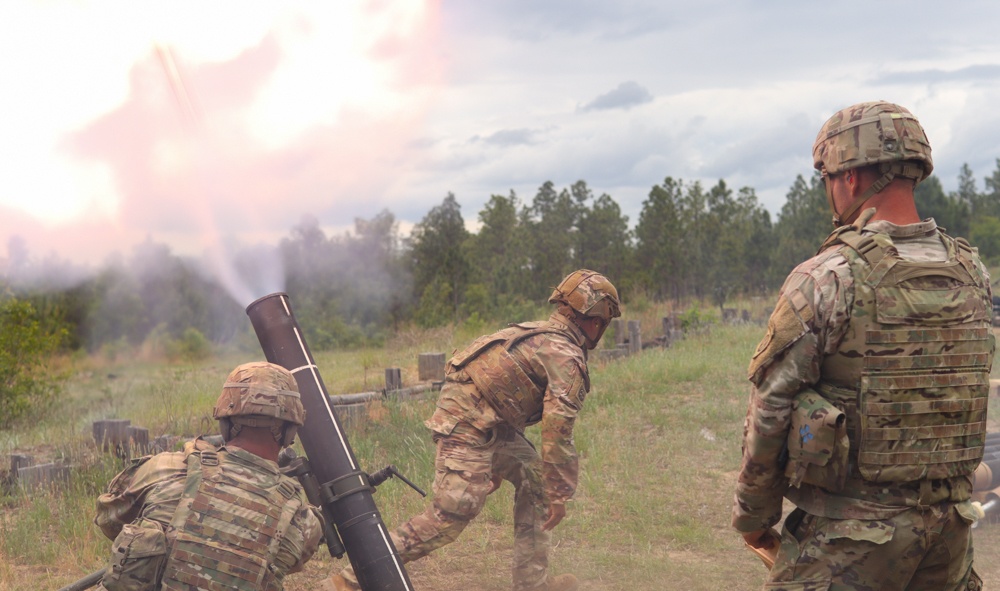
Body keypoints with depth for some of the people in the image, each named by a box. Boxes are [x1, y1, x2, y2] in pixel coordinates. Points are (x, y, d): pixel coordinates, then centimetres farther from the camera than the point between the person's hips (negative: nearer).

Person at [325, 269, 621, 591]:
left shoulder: (539, 335, 21)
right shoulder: (567, 358, -10)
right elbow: (557, 432, -17)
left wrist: (497, 464, 33)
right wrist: (559, 494, -9)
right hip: (467, 425, -10)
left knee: (533, 477, 15)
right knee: (450, 516, -13)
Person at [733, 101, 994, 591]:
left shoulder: (824, 281, -16)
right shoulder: (972, 273, 2)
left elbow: (770, 412, -10)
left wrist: (752, 515, 2)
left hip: (849, 533, -6)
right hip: (950, 528, 6)